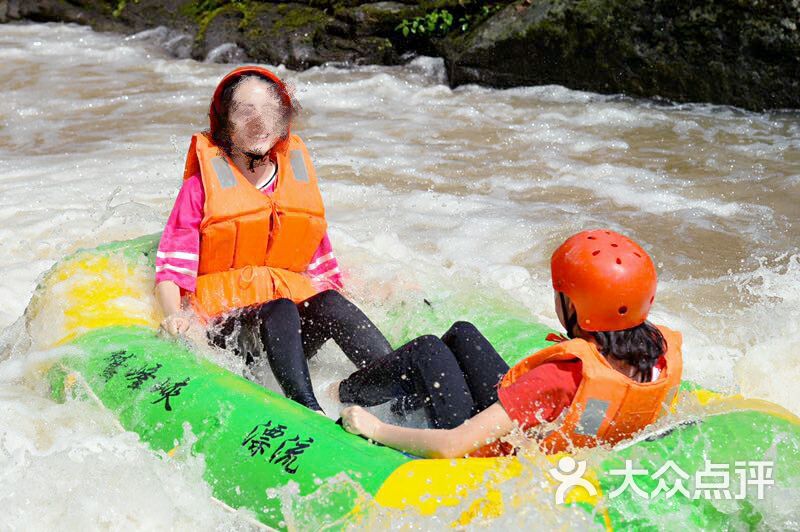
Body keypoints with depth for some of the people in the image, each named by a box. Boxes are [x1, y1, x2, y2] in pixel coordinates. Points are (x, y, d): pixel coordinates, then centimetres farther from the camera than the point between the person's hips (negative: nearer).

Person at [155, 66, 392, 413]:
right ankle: (309, 412, -52)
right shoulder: (203, 184, 0)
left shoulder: (297, 174, 13)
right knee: (280, 310, -34)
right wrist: (174, 315, -23)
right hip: (225, 317, -3)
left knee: (332, 306, -28)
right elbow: (171, 268, -4)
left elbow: (320, 264, 19)